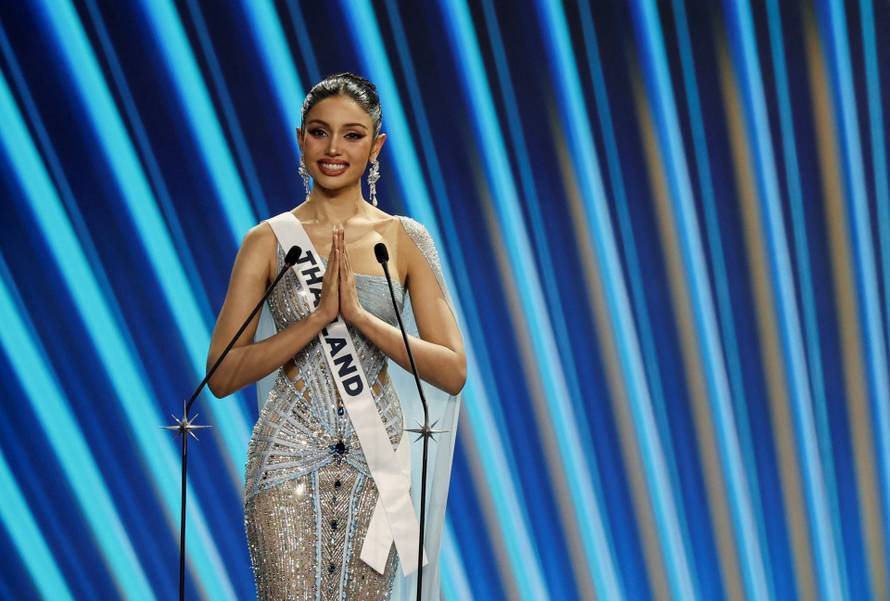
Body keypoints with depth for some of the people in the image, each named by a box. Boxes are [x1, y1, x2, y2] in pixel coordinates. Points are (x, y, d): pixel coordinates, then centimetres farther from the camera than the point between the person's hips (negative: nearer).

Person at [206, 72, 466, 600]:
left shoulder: (407, 239, 3)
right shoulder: (270, 240, -1)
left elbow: (453, 371, -4)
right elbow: (222, 375, -7)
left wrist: (360, 314, -16)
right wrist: (321, 314, -17)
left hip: (377, 457, 2)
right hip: (292, 454, -1)